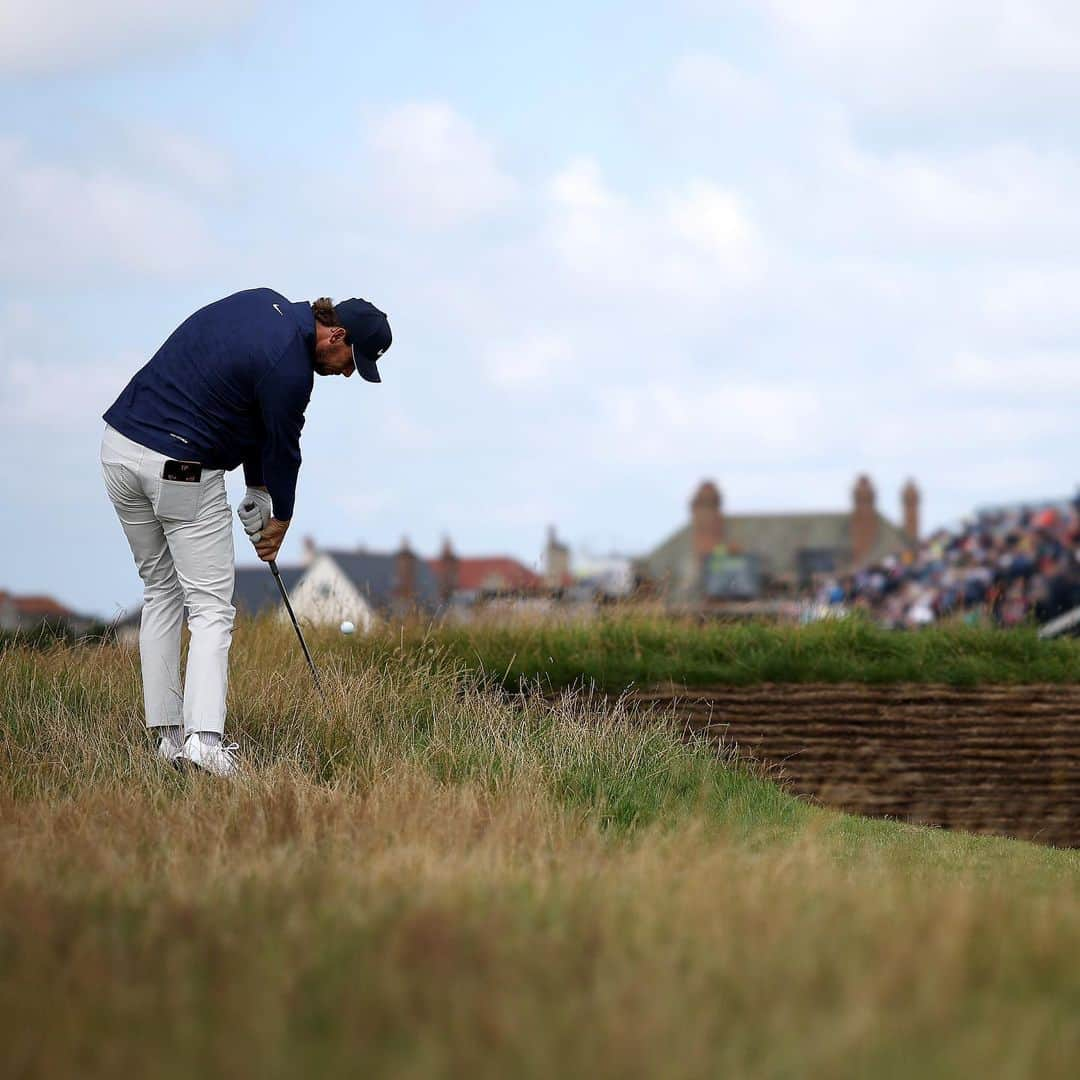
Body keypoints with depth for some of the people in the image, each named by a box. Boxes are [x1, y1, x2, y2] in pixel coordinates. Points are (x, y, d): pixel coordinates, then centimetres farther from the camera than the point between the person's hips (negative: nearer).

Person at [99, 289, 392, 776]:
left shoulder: (264, 302, 9)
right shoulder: (289, 367, -16)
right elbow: (283, 447, -1)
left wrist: (258, 486, 15)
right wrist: (280, 518, 16)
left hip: (119, 444, 9)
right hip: (182, 470, -9)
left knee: (161, 592, 17)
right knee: (210, 608, -4)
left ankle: (169, 734, 16)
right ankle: (203, 738, -19)